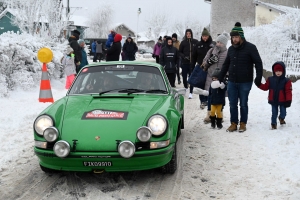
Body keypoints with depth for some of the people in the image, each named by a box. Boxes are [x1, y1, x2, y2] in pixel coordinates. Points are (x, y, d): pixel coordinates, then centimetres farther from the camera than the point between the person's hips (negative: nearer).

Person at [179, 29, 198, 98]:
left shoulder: (195, 42, -1)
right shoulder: (183, 42, 2)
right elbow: (180, 52, 8)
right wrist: (184, 56, -8)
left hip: (193, 63, -1)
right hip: (184, 63, 2)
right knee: (184, 76, 7)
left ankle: (191, 92, 2)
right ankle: (185, 87, 35)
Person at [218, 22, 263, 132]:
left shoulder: (250, 48, -7)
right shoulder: (231, 49, 9)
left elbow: (258, 63, -7)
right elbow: (226, 64, 18)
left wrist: (258, 77, -15)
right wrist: (220, 78, 15)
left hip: (245, 82, -5)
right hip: (231, 82, 5)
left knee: (243, 104, 6)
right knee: (232, 104, 7)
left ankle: (243, 123, 19)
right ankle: (234, 123, 18)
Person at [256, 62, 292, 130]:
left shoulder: (286, 81, -9)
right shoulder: (270, 79, 0)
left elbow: (288, 91, -11)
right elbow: (265, 87, 8)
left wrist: (288, 100, -17)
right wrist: (259, 85, -7)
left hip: (282, 101, -1)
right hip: (273, 101, 1)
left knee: (283, 112, 6)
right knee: (274, 113, 7)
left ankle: (281, 118, 40)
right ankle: (273, 123, 22)